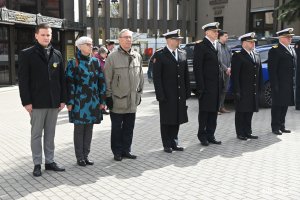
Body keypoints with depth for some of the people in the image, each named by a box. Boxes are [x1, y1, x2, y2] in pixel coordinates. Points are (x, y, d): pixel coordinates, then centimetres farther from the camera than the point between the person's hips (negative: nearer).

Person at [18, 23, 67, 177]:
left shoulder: (57, 54, 9)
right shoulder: (26, 54, -2)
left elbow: (62, 79, 10)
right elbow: (23, 80, -6)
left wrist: (63, 99, 5)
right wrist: (26, 101, -12)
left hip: (54, 102, 4)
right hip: (37, 102, -4)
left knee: (50, 134, 11)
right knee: (36, 134, 4)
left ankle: (49, 161, 21)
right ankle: (37, 164, 14)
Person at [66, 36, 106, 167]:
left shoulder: (95, 62, 7)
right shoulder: (73, 63, -4)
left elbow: (101, 81, 7)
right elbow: (69, 83, -5)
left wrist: (102, 100, 4)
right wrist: (70, 102, -10)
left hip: (93, 101, 4)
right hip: (79, 101, -4)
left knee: (89, 128, 9)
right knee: (79, 129, 4)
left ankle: (86, 155, 21)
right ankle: (79, 157, 15)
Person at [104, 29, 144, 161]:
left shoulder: (137, 56, 8)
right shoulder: (113, 57, -7)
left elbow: (140, 76, 16)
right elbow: (107, 78, -6)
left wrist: (139, 93, 15)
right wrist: (108, 96, -8)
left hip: (132, 100, 5)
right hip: (117, 100, -4)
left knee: (129, 127, 12)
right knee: (117, 128, 6)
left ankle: (126, 150, 25)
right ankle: (117, 152, 18)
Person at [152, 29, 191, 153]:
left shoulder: (183, 54, 9)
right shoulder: (159, 55, -6)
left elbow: (186, 74, 12)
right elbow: (156, 77, -9)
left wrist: (187, 91, 7)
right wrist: (160, 95, -14)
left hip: (180, 94, 5)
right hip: (167, 95, -5)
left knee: (177, 119, 11)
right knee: (166, 121, 5)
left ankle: (174, 143, 23)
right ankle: (167, 145, 16)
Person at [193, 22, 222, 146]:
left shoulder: (216, 45, 14)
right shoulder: (201, 46, -9)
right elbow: (197, 67, -12)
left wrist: (220, 83, 11)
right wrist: (200, 86, -16)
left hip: (216, 86, 7)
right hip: (206, 86, -7)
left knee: (213, 111, 11)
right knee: (204, 111, 3)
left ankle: (210, 136, 20)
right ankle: (202, 136, 14)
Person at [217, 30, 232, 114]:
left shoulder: (227, 46, 14)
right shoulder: (217, 46, -12)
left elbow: (230, 59, 15)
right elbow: (219, 60, -17)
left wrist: (229, 68, 0)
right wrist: (226, 69, -13)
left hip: (227, 72, 8)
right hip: (220, 72, -8)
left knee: (224, 89, 12)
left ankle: (221, 106, 21)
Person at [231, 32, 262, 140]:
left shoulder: (257, 55, 13)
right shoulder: (238, 56, -7)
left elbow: (259, 73, 15)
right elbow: (234, 75, -11)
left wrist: (259, 89, 9)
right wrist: (237, 91, -15)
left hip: (254, 91, 6)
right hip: (243, 91, -6)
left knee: (250, 112, 12)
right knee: (241, 112, 2)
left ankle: (248, 132, 22)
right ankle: (240, 133, 11)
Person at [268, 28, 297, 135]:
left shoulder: (292, 49, 16)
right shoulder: (275, 50, -10)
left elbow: (294, 65, 20)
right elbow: (272, 70, -14)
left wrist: (294, 82, 13)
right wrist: (274, 85, -18)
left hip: (289, 85, 8)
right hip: (279, 84, -8)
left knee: (285, 105, 13)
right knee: (277, 105, 0)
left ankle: (282, 126, 22)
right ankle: (275, 127, 9)